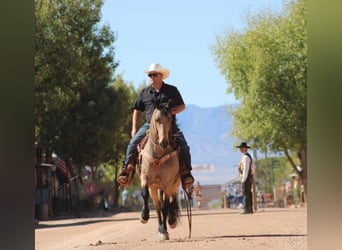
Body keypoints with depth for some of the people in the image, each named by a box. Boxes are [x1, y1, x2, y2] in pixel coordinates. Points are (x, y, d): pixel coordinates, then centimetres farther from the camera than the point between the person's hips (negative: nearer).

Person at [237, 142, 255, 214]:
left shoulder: (245, 157, -15)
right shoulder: (249, 156, 18)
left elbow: (245, 169, -21)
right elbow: (252, 168, 24)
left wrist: (243, 180, -21)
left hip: (245, 177, -10)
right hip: (250, 177, 10)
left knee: (245, 193, -11)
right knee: (248, 193, 10)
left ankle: (246, 209, -14)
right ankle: (250, 209, 11)